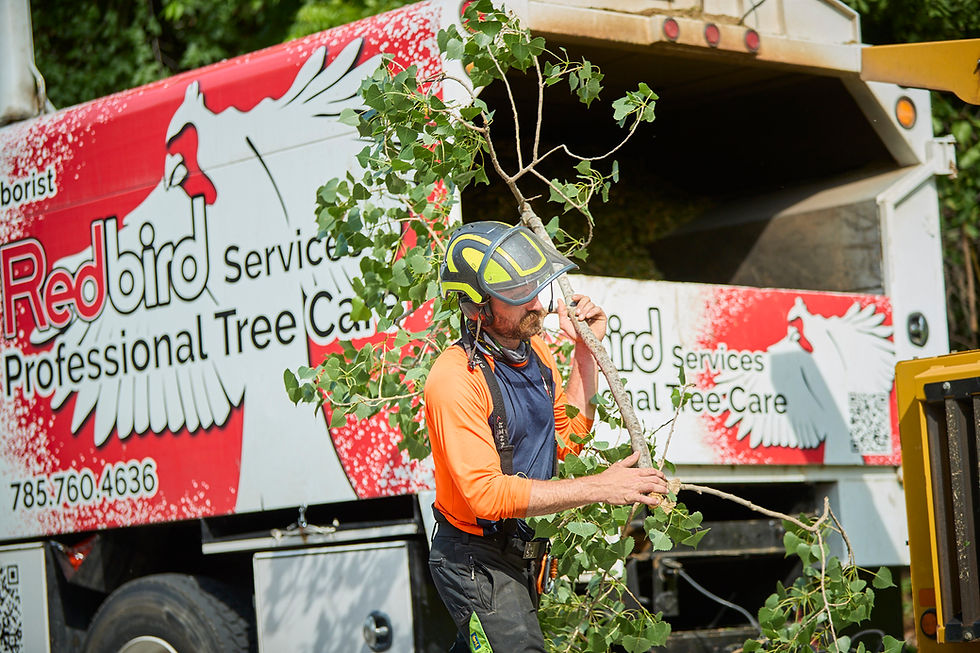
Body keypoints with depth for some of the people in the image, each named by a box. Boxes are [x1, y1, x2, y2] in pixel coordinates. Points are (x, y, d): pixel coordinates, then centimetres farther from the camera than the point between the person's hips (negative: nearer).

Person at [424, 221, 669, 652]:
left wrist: (585, 351, 2)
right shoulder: (455, 380, -26)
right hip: (476, 561, -8)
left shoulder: (533, 349, 1)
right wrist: (599, 488, -31)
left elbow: (565, 440, 12)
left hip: (522, 551, 8)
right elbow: (486, 493, -31)